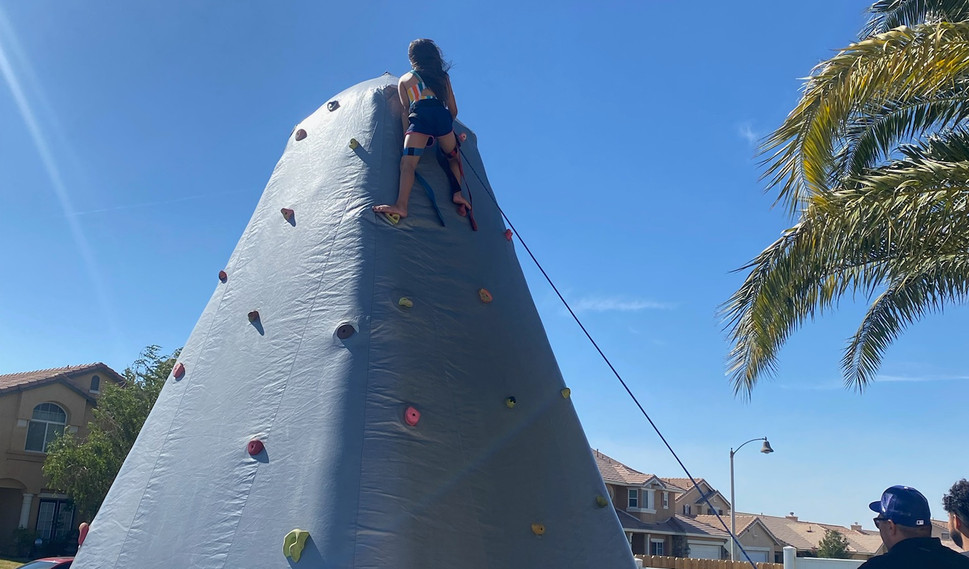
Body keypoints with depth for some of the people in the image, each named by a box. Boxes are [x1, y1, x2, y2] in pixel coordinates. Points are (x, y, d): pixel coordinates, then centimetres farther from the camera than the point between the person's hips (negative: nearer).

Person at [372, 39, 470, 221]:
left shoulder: (404, 79, 24)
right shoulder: (443, 76, 28)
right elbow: (453, 110, 28)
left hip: (420, 117, -2)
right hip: (441, 115, 2)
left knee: (408, 163, -15)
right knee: (453, 158, 25)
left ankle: (401, 205, -35)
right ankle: (458, 194, 4)